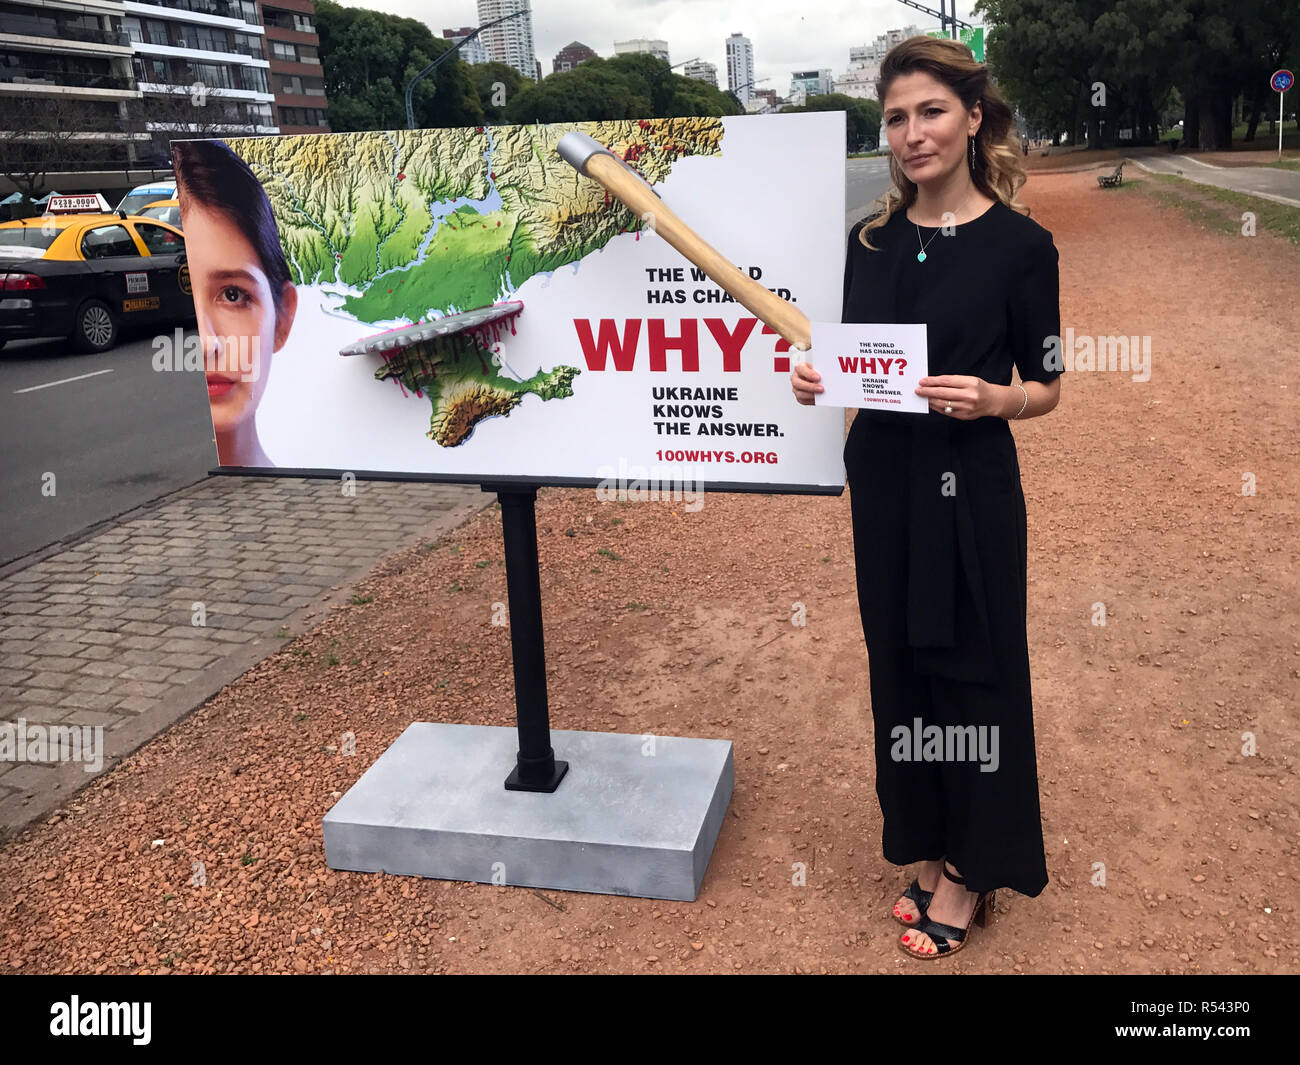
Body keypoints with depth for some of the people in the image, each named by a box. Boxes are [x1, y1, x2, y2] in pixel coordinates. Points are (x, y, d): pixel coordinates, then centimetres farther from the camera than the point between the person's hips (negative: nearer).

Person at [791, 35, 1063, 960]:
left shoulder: (1019, 243, -7)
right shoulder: (872, 239, 7)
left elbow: (1046, 389, -3)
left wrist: (990, 398, -23)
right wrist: (818, 378, -8)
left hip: (970, 491, -5)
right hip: (883, 482, 5)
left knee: (973, 668, 5)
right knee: (900, 666, 12)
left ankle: (973, 870, 24)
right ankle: (931, 849, 31)